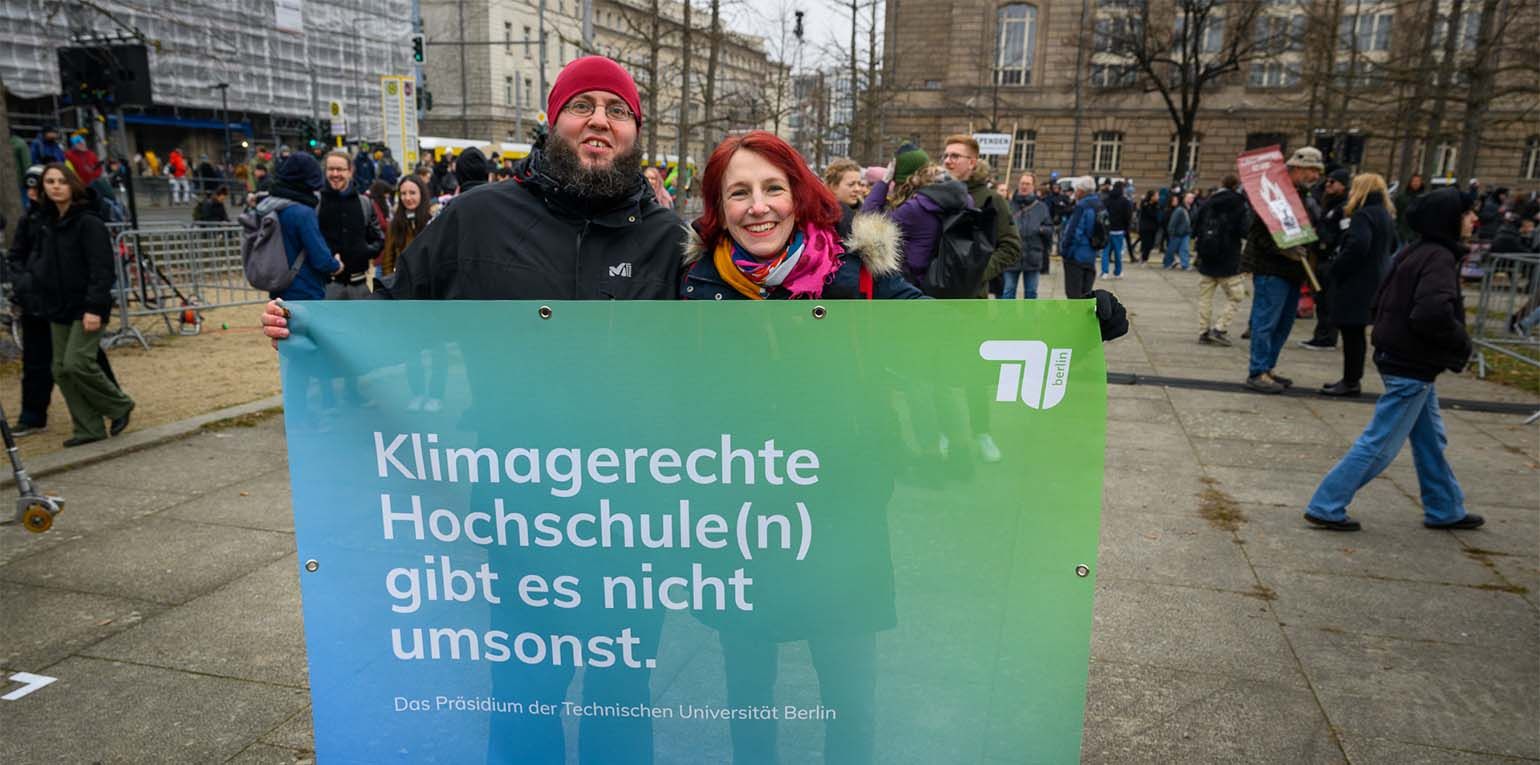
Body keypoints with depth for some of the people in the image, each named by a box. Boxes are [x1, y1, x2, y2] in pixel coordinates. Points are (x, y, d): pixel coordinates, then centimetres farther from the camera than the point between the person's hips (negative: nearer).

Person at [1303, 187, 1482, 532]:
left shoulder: (1416, 253, 9)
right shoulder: (1439, 258, -19)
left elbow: (1382, 300, 15)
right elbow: (1433, 313, -32)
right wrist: (1461, 343, -15)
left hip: (1399, 357, 10)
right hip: (1413, 366, -10)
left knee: (1430, 439, 20)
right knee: (1379, 444, -2)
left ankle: (1446, 511, 34)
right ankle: (1326, 508, 2)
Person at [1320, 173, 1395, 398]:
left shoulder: (1363, 215, -16)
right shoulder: (1386, 216, 15)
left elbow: (1357, 245, -29)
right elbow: (1391, 246, 26)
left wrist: (1338, 266, -17)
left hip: (1357, 285, -10)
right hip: (1375, 280, 10)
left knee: (1351, 332, -4)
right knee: (1355, 333, 16)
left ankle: (1350, 383, 1)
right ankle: (1351, 379, 23)